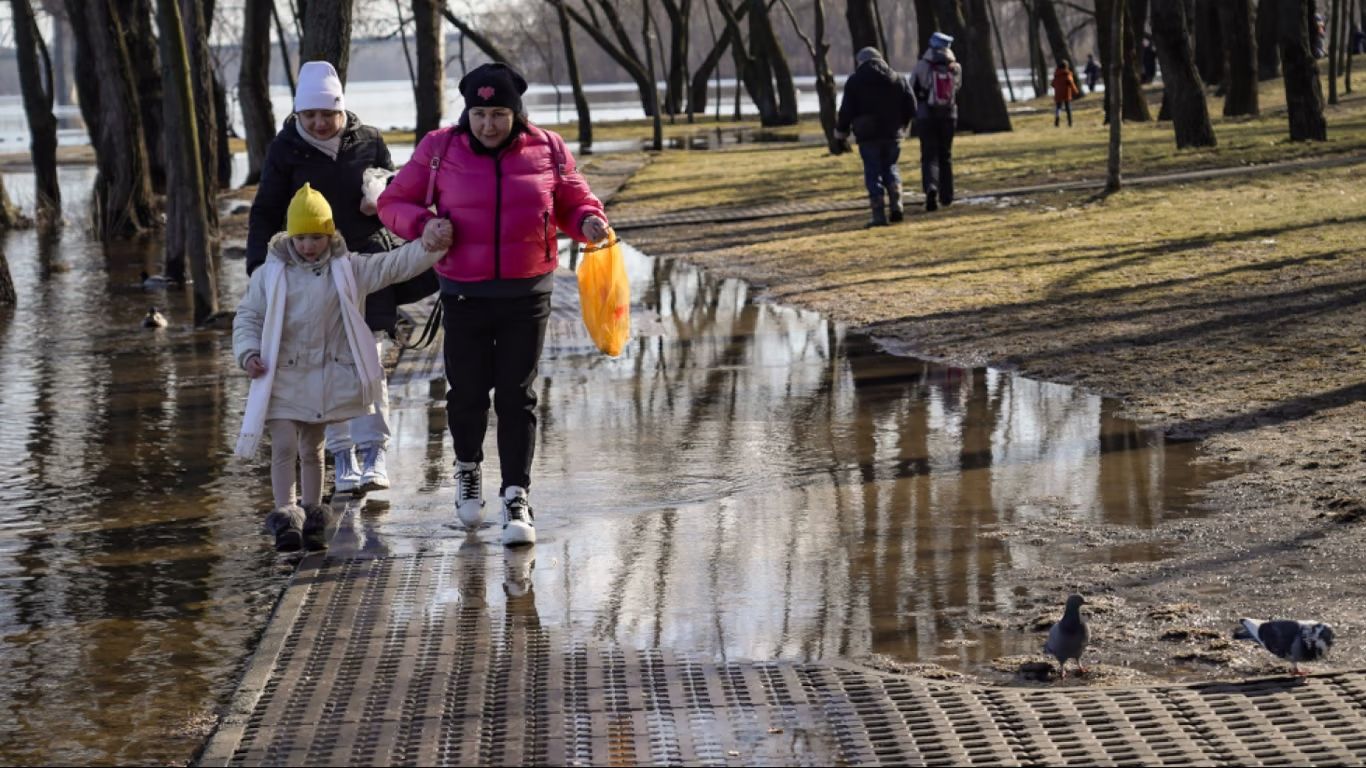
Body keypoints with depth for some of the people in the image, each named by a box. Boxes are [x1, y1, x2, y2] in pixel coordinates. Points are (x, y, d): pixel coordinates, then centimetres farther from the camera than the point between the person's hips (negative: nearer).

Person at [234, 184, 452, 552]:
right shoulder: (270, 275, 1)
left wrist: (429, 246, -19)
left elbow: (394, 266, -4)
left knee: (312, 449, 14)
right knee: (284, 447, -10)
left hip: (328, 377, 1)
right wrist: (248, 352, -12)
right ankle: (284, 516, -12)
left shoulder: (348, 269, 2)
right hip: (282, 377, -1)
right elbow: (247, 317, 5)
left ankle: (311, 514, 24)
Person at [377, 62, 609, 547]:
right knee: (468, 390, 9)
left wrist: (589, 223, -12)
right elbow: (393, 202, 5)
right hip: (464, 294, 0)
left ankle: (516, 498, 4)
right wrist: (422, 225, -16)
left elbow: (574, 202, 11)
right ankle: (468, 469, 37)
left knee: (517, 395, 0)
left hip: (527, 294, 0)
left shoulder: (547, 151, -1)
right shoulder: (439, 150, -3)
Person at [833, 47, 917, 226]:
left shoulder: (854, 82, -3)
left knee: (873, 172, 1)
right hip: (892, 134, 3)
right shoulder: (898, 80, 7)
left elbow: (847, 110, -5)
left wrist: (841, 130, 10)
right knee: (890, 167, 19)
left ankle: (878, 215, -4)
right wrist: (902, 125, 23)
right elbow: (911, 106, 7)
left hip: (868, 136, -3)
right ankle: (896, 205, -1)